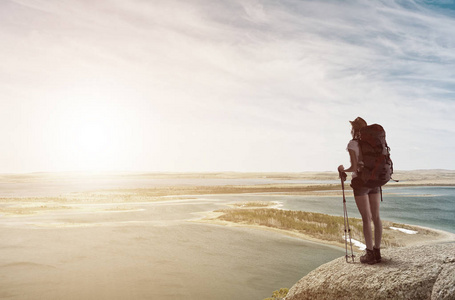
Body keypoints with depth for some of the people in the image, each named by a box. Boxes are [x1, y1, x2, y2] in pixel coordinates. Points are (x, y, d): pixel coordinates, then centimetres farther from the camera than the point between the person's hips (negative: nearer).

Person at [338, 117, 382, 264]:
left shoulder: (352, 144, -10)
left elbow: (354, 167, -16)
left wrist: (343, 170, 4)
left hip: (360, 183, -6)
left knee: (366, 219, -2)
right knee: (376, 216, 8)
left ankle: (370, 254, 3)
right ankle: (377, 251, 16)